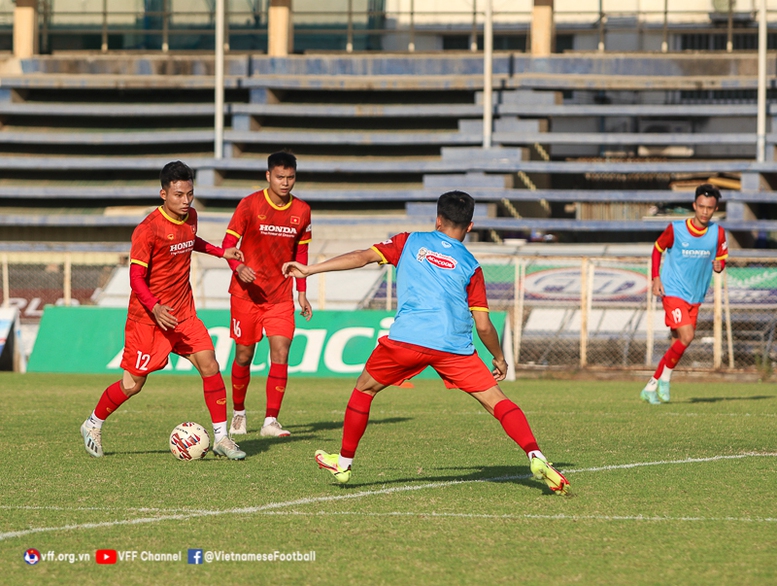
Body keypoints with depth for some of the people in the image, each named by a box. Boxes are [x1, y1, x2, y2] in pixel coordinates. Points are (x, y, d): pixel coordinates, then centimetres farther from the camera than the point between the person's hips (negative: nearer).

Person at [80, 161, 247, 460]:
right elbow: (136, 278, -20)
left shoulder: (190, 217, 2)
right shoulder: (148, 229, -20)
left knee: (209, 365, -9)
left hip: (183, 312, 6)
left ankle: (221, 438, -2)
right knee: (133, 383, 2)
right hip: (147, 316, -6)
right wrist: (155, 308, -34)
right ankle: (93, 425, 27)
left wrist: (221, 252, 17)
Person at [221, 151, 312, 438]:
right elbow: (228, 242, -8)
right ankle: (238, 413, 26)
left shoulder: (301, 211, 3)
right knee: (244, 355, 5)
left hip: (281, 295, 2)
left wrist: (302, 293, 11)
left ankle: (271, 420, -10)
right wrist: (238, 267, -27)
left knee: (281, 354, -11)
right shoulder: (250, 204, -8)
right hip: (246, 293, -2)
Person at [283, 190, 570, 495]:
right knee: (496, 399, 4)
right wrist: (499, 358, 27)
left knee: (365, 388, 22)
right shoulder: (471, 266, 15)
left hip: (406, 339, 0)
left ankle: (344, 462, 28)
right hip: (454, 345, 0)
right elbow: (483, 325, 11)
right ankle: (536, 458, -15)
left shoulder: (411, 242, 17)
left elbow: (363, 256, 11)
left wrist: (310, 269, 16)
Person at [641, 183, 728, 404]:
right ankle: (665, 378, -1)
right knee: (686, 336, -21)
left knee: (679, 343, 6)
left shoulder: (718, 233, -1)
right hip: (673, 292, -5)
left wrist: (718, 265, -14)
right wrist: (655, 278, -5)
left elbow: (722, 258, 11)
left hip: (695, 296, 5)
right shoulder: (675, 229, -10)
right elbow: (658, 249, 5)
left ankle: (651, 388, 18)